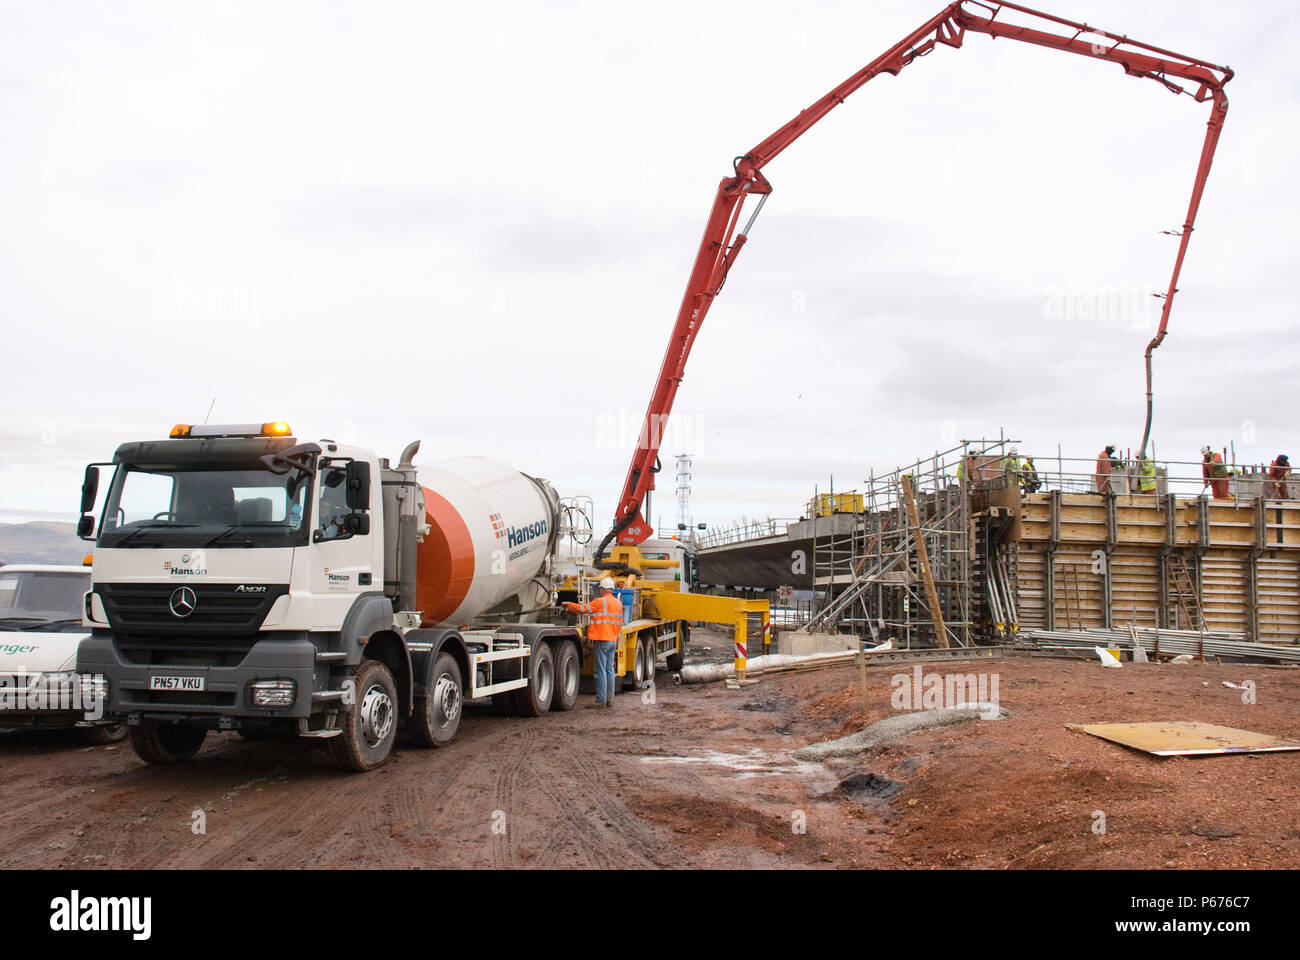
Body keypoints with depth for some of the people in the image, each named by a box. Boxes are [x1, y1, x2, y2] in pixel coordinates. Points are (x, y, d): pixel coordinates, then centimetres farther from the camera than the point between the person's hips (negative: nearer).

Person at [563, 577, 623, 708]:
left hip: (601, 640, -7)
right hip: (613, 641, 7)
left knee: (601, 671, -5)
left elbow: (583, 609, -10)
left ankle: (601, 700, -4)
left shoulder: (600, 602, -11)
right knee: (609, 670, 11)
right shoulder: (618, 603, 12)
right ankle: (610, 699, 13)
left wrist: (568, 606, 5)